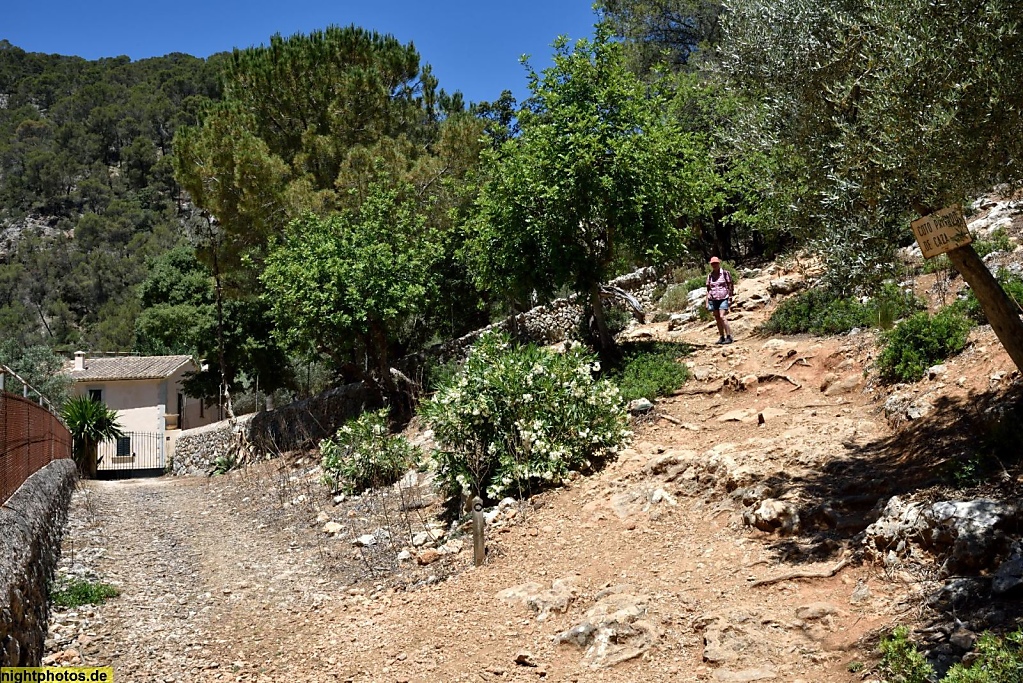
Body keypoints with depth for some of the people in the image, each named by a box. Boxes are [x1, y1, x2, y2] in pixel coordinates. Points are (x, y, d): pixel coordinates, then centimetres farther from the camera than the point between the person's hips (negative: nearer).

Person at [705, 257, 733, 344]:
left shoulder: (725, 273, -1)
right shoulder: (710, 275, 10)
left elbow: (730, 285, 1)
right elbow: (708, 289, 13)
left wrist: (730, 298, -5)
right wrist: (707, 302, 9)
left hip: (723, 298, -4)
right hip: (713, 299, 4)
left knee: (722, 317, -17)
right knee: (717, 319, 4)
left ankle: (729, 337, -13)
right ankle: (722, 337, 12)